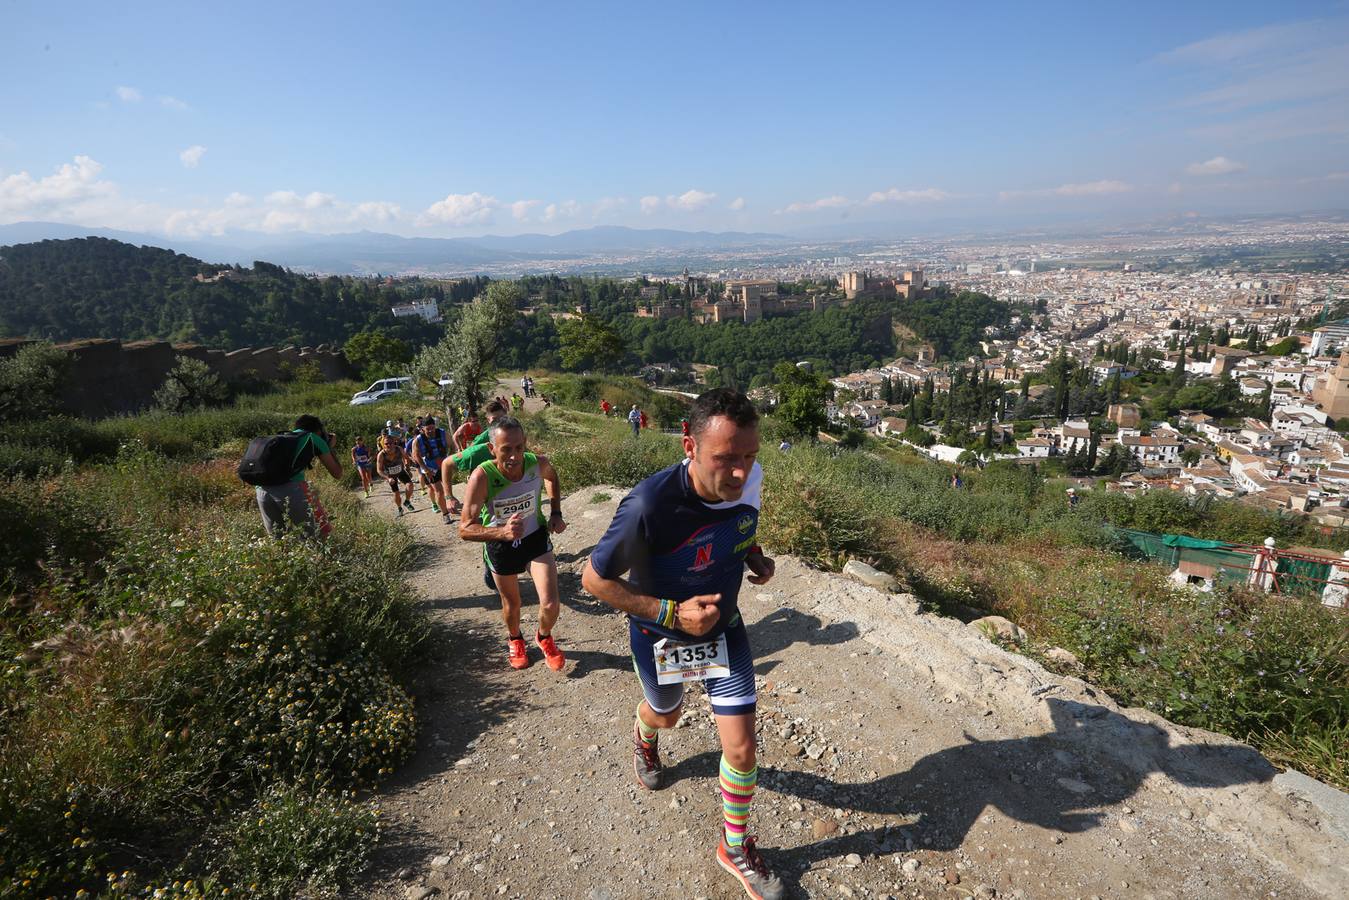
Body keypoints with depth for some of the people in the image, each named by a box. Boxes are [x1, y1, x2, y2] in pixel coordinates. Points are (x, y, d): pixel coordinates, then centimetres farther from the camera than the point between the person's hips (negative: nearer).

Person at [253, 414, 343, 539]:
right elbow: (337, 473, 22)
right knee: (322, 533, 3)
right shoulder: (316, 439, 19)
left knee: (277, 537, 18)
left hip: (262, 489, 6)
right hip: (291, 487, -6)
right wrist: (330, 448, 36)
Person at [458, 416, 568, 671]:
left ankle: (544, 637, 29)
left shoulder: (538, 464, -24)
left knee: (551, 605, -7)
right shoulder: (482, 477, -33)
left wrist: (556, 513, -4)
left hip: (536, 537, 1)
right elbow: (465, 529, -30)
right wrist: (502, 532, -47)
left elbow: (552, 476, 3)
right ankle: (515, 640, 54)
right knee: (511, 604, 20)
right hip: (499, 545, -1)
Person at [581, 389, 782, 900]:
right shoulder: (649, 506, -40)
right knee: (665, 714, 28)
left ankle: (735, 848, 32)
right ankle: (644, 740, 68)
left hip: (724, 628, 3)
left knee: (742, 747, 3)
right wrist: (671, 613, -31)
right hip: (660, 635, -2)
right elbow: (594, 578, -25)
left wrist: (755, 557, -14)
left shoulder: (750, 480, -22)